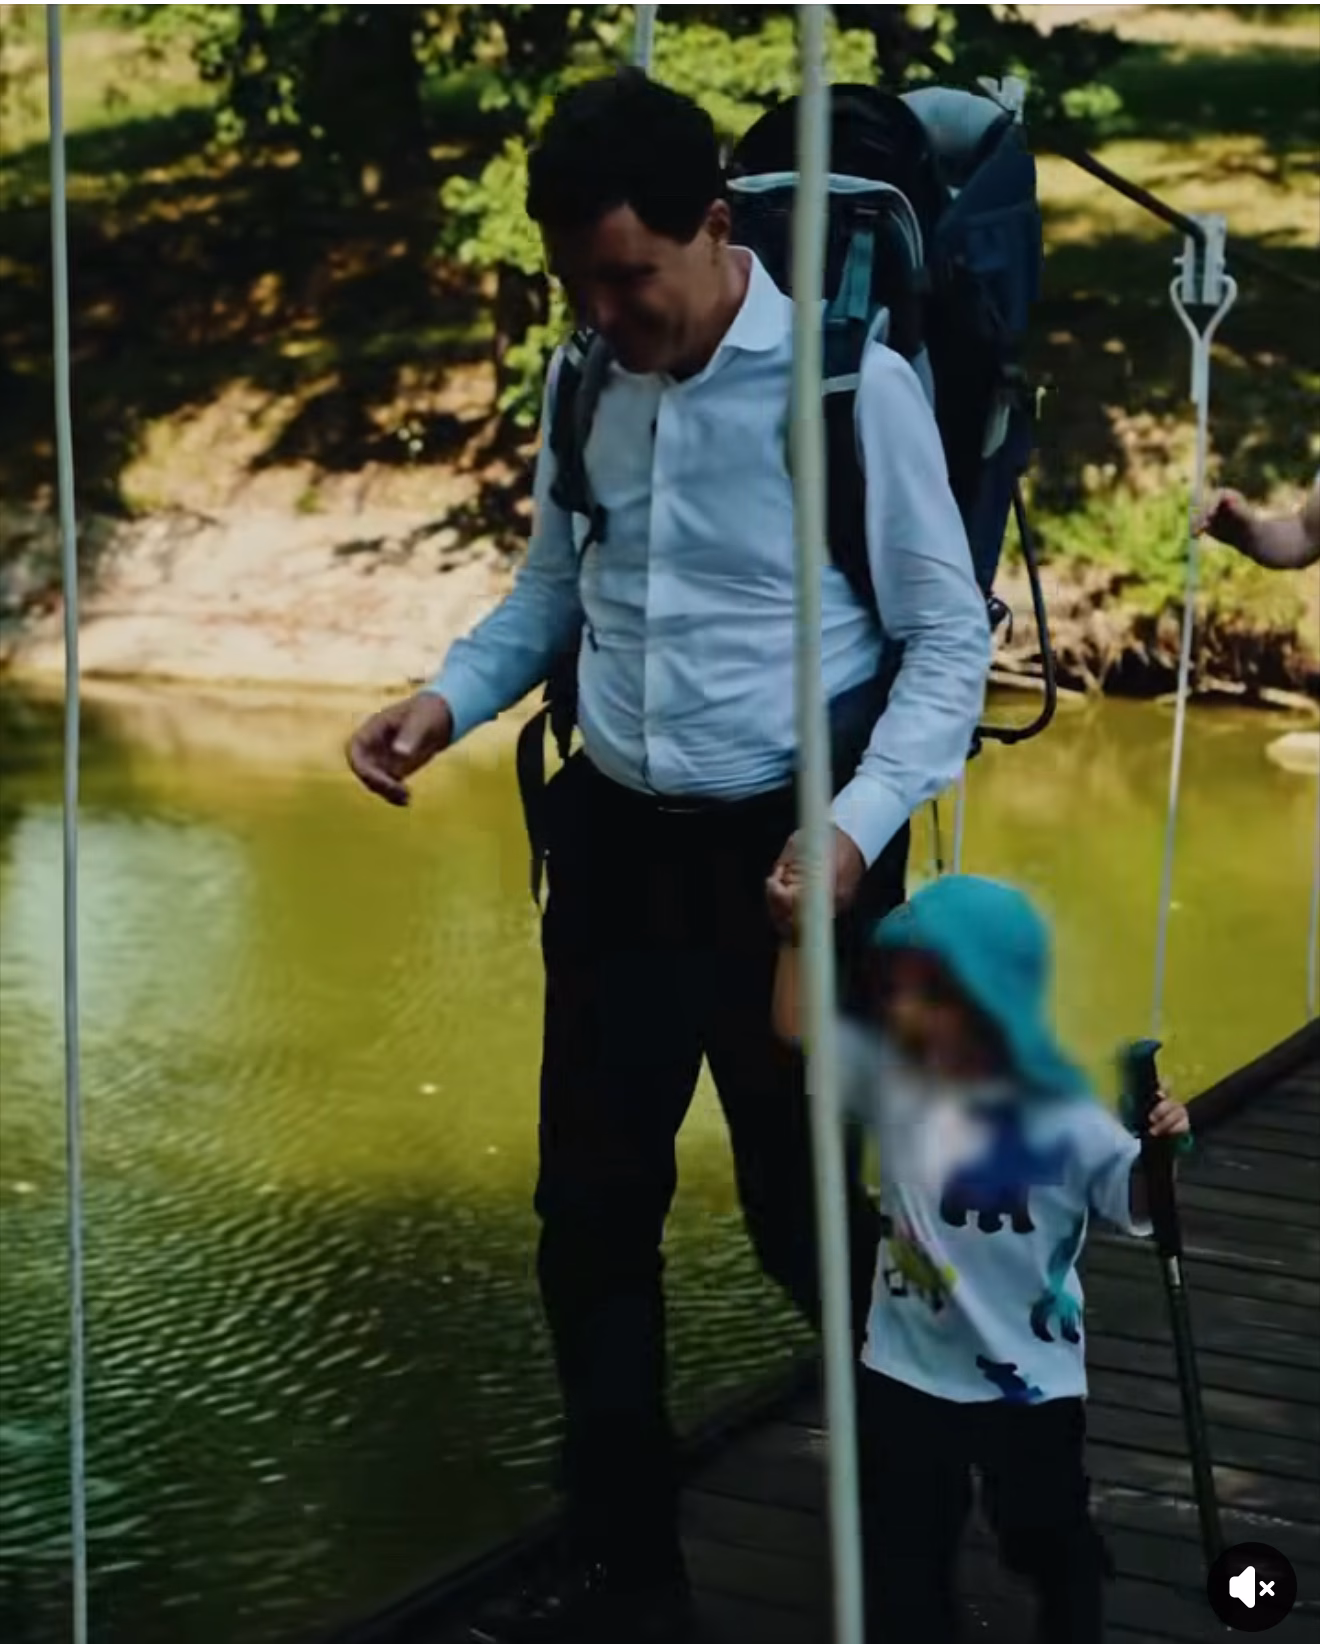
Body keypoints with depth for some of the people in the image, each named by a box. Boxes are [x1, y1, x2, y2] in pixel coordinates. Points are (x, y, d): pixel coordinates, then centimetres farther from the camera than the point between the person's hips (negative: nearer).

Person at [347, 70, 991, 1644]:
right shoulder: (584, 381, 3)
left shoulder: (854, 384, -13)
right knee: (590, 1219, 9)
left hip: (787, 851, -5)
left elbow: (950, 640, -8)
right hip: (617, 845, 5)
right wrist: (446, 697, -3)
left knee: (800, 1219, 6)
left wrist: (858, 827, -21)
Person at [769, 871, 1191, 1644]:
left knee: (1052, 1540, 16)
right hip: (907, 1372, 3)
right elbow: (800, 1028, 0)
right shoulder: (891, 1073, -9)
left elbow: (1139, 1204, -15)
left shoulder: (1060, 1118, -20)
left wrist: (1160, 1153, -36)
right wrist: (799, 931, -11)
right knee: (902, 1552, 15)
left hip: (1030, 1384, -3)